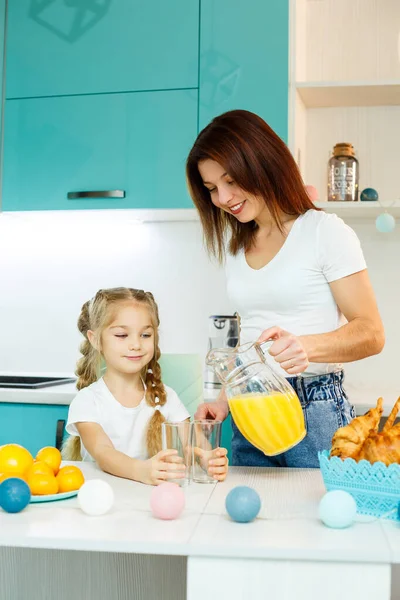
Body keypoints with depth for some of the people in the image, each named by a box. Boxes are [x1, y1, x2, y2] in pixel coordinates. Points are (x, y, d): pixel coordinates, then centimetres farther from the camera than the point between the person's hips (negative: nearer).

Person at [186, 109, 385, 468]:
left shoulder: (325, 232, -6)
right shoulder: (234, 247, 13)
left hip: (315, 412, -5)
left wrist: (306, 346, -28)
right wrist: (226, 401, 5)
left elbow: (371, 333, -11)